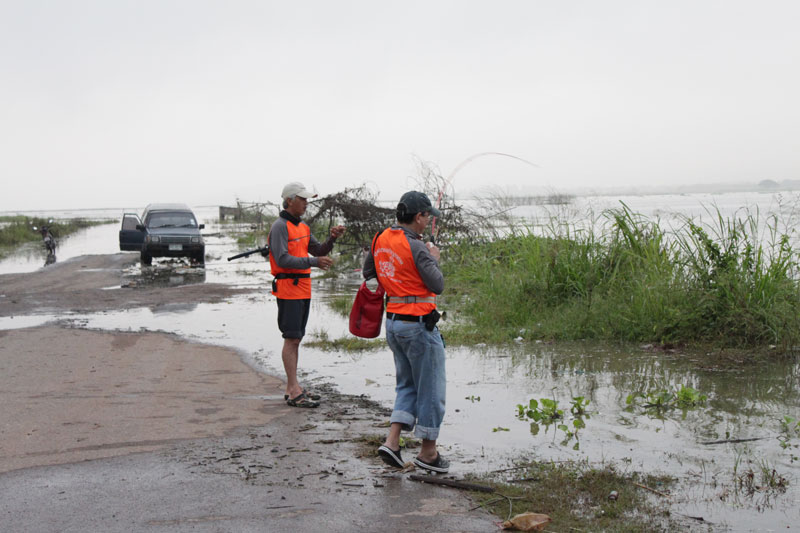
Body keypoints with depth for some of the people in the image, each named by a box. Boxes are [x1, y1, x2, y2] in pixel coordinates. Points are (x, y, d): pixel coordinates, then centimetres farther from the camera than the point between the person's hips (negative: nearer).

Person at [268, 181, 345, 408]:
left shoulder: (303, 227, 16)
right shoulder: (280, 226, -11)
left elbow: (318, 251, 15)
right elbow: (283, 259, -21)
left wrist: (332, 239, -3)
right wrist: (313, 262, -26)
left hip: (303, 289, 9)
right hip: (288, 289, -9)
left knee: (296, 339, 11)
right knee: (291, 339, -8)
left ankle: (293, 389, 16)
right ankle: (293, 392, -6)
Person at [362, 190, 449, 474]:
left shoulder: (381, 239, 5)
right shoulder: (416, 247, -19)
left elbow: (368, 273, 17)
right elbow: (438, 286, -15)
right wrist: (434, 259, 0)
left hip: (393, 320, 8)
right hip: (419, 324, -8)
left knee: (407, 385, 19)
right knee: (430, 388, 6)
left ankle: (392, 441, 6)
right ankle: (428, 452, 15)